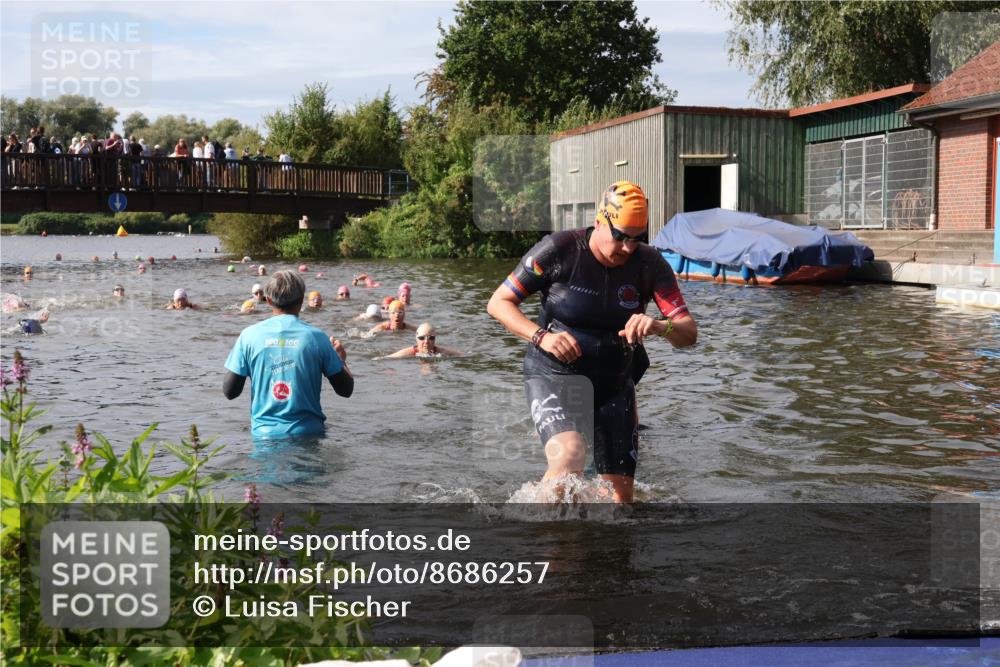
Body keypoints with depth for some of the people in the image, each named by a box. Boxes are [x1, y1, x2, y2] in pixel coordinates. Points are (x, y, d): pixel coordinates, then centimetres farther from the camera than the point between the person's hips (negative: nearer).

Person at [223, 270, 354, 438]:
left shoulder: (249, 335, -1)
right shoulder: (316, 337, -2)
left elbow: (229, 392, 2)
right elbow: (346, 390, 3)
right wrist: (341, 359, 23)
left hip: (264, 434, 1)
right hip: (308, 435, -1)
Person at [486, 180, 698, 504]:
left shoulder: (650, 265, -7)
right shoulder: (559, 249, -13)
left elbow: (689, 333, -10)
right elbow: (499, 302, -6)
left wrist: (659, 327, -33)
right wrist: (542, 336, -22)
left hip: (614, 383, 4)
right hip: (554, 373, -4)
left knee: (620, 497, 1)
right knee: (570, 455, -32)